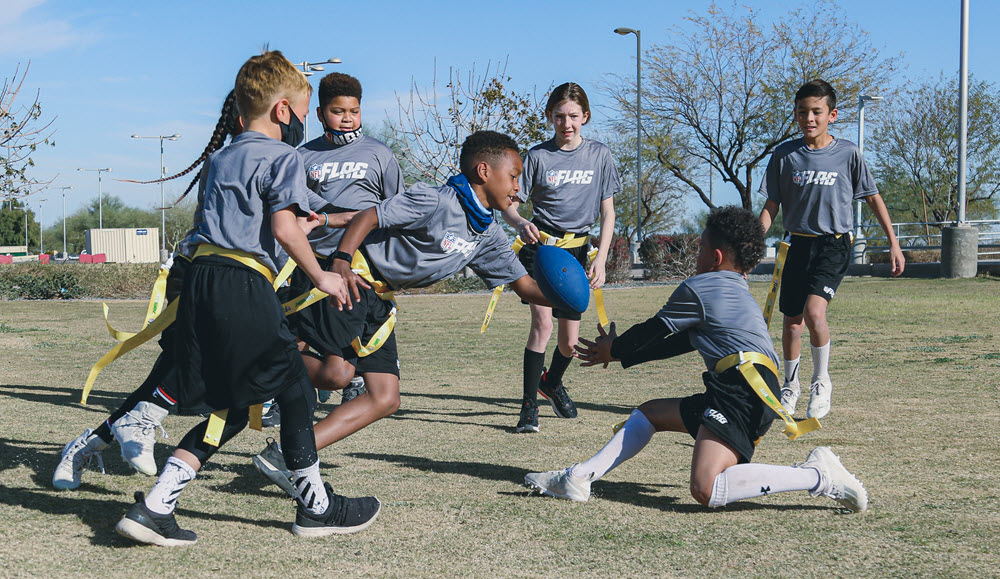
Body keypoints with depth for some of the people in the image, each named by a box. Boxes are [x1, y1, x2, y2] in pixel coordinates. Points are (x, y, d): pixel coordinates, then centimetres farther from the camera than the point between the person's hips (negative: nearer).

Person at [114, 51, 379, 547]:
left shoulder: (218, 160, 24)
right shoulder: (282, 157, -1)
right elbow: (283, 227, -14)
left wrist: (297, 229, 34)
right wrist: (320, 276, -3)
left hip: (200, 278, 8)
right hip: (244, 284, -8)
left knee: (228, 410, 13)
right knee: (295, 390, 8)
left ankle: (154, 506, 5)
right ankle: (315, 506, 18)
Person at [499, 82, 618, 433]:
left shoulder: (600, 155, 2)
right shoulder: (538, 156, -3)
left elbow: (607, 211, 4)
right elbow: (509, 205, -2)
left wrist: (600, 259, -7)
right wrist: (520, 224, -26)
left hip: (578, 250, 2)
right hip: (540, 244, -2)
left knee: (570, 341, 6)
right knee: (542, 322, -19)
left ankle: (552, 382, 39)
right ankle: (529, 406, -11)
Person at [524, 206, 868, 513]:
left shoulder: (698, 287, 0)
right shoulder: (738, 292, 28)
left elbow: (652, 332, 10)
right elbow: (681, 342, 32)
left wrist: (614, 349, 29)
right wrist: (620, 354, 37)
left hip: (744, 390, -11)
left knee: (706, 491, -24)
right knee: (649, 413, 21)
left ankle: (818, 476, -20)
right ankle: (578, 478, 14)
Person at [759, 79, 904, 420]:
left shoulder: (848, 153, -3)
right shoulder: (784, 155, 1)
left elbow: (873, 199, 6)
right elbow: (770, 207, 5)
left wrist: (893, 243, 5)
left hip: (834, 245, -3)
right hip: (799, 244, 3)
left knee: (814, 311, -23)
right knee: (791, 322, 6)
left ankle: (821, 381, -1)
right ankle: (790, 386, 32)